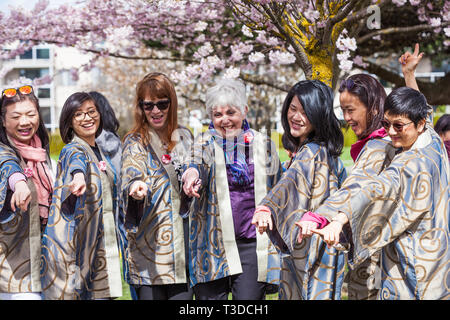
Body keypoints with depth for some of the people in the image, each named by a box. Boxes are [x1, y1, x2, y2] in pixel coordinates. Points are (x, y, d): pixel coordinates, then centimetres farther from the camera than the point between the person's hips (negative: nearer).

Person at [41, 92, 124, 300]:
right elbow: (76, 161, -34)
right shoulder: (73, 149, -8)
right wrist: (79, 175, -56)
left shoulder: (99, 153, 16)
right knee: (72, 293, -9)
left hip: (101, 243, 7)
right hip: (73, 240, -7)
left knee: (101, 294, 2)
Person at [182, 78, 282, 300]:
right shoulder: (205, 142, 5)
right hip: (212, 243, 0)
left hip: (252, 244, 0)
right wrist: (193, 172, -42)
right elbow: (200, 163, -18)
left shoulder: (263, 145, 9)